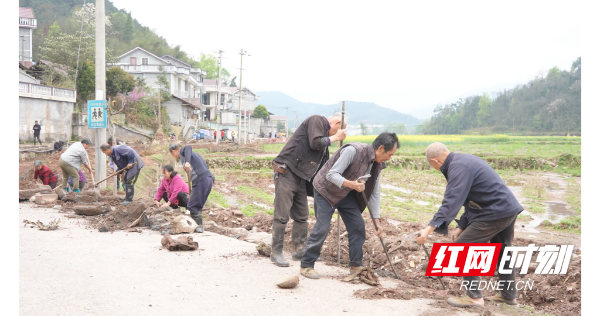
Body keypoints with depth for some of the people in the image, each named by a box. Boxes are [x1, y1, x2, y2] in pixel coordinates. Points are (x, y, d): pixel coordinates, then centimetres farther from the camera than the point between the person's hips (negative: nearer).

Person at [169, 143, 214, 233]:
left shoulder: (182, 151, 8)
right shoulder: (194, 154, 32)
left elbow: (188, 148, -18)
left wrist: (187, 161, -36)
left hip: (201, 180, -9)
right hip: (209, 179, 9)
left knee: (193, 205, -4)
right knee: (198, 205, 15)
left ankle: (198, 226, -6)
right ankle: (199, 226, 15)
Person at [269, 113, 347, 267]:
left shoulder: (325, 134, 20)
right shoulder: (316, 120, -5)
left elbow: (324, 166, 22)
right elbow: (315, 143, -20)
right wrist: (335, 137, -6)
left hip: (301, 177, 9)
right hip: (286, 172, -9)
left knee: (302, 216, 10)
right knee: (282, 215, -5)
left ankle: (299, 250, 19)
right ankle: (276, 252, 2)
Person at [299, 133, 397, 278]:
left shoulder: (378, 165, -5)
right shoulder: (353, 151, -30)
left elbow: (375, 193, 1)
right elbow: (332, 175, -31)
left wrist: (376, 220, -3)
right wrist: (351, 184, -48)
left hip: (346, 193, 8)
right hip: (326, 189, -7)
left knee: (358, 225, 0)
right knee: (322, 228, -12)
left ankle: (356, 266, 12)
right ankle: (306, 265, 1)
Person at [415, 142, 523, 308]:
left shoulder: (458, 167, -17)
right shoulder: (465, 159, 15)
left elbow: (452, 202, -29)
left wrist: (430, 228, -36)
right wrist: (462, 226, 11)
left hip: (495, 213, -10)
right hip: (508, 208, 10)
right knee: (501, 250, 27)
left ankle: (474, 296, 3)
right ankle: (509, 294, 39)